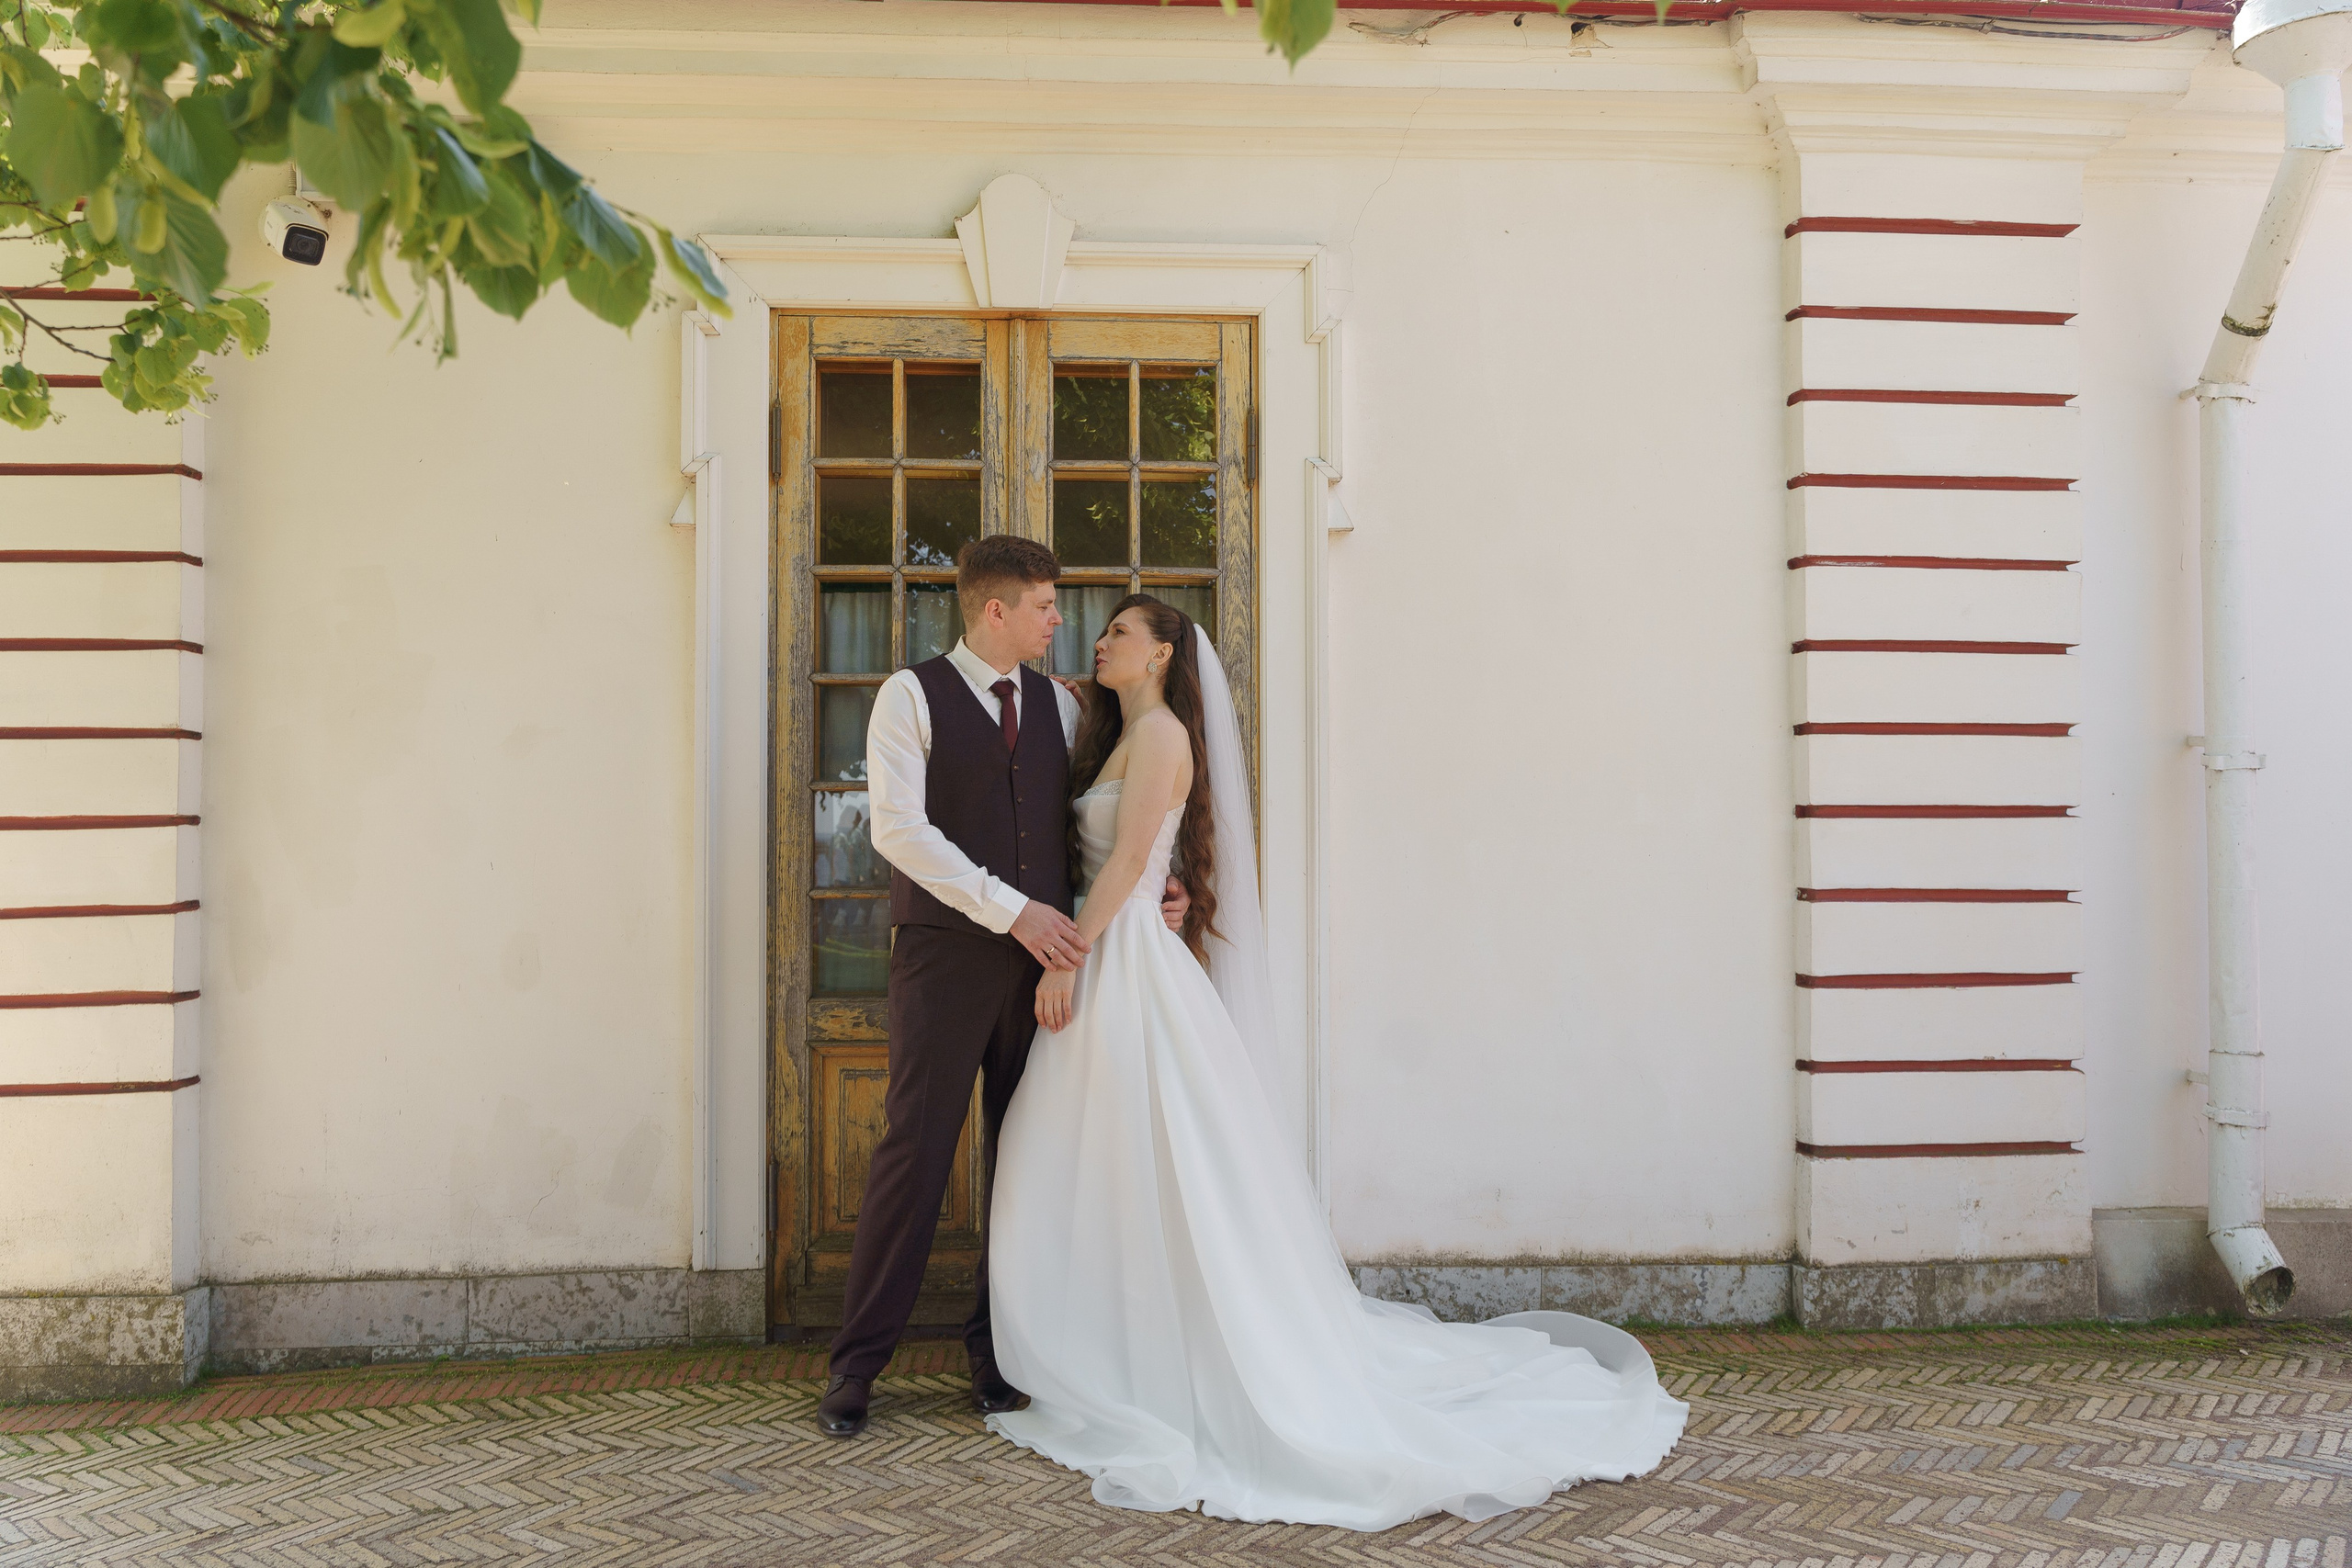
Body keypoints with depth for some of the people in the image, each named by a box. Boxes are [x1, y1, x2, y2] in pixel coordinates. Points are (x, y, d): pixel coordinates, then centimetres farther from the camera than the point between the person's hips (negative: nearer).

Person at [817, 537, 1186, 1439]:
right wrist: (1013, 911, -17)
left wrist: (1154, 887, 5)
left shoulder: (1059, 705, 15)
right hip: (946, 954, -5)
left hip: (1042, 958, 5)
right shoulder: (912, 696, -1)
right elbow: (898, 828, -12)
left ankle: (998, 1348, 19)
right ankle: (857, 1362, 7)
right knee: (916, 1152, -4)